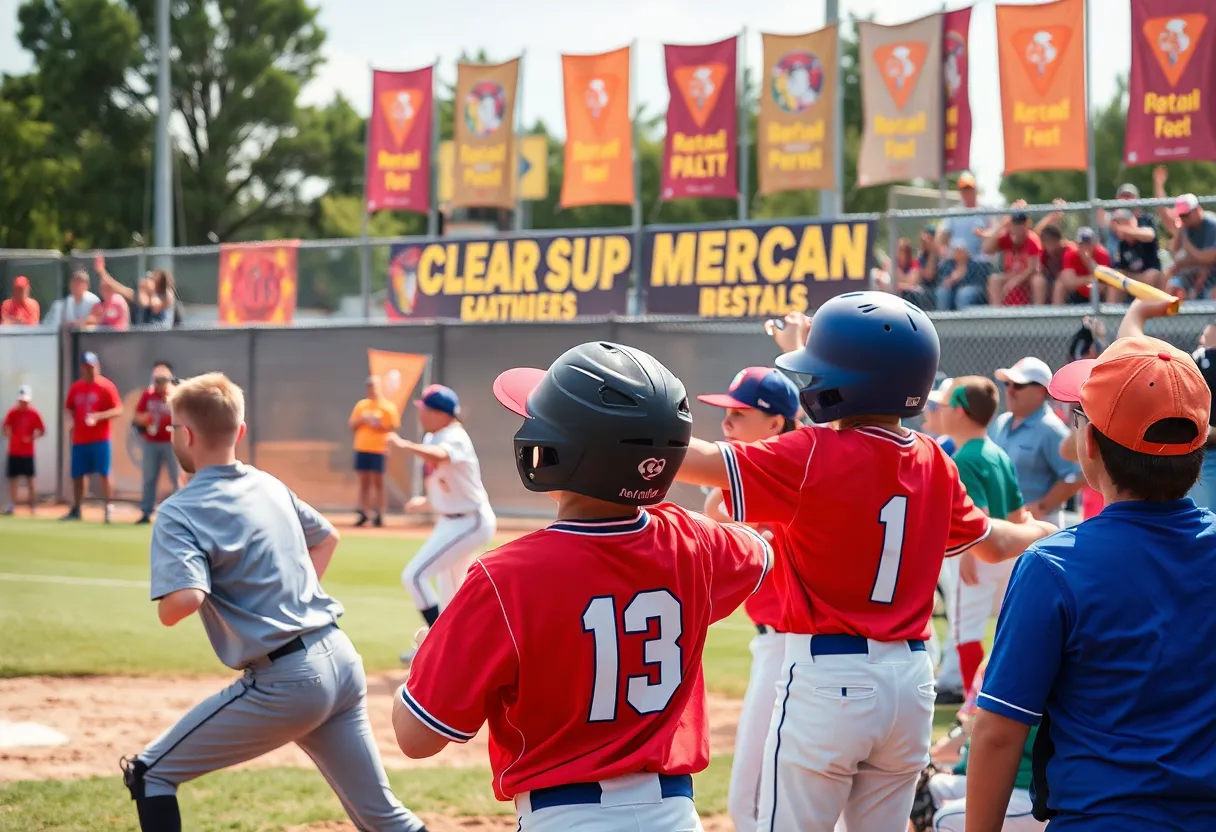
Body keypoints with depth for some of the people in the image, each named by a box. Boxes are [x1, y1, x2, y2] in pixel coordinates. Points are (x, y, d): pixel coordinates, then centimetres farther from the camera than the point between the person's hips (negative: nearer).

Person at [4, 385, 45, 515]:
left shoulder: (34, 413, -4)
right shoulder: (12, 412, 1)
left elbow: (42, 431, 0)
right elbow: (6, 427, 4)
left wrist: (32, 438, -15)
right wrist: (8, 435, -17)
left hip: (28, 452, -2)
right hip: (13, 452, 2)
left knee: (30, 480, 0)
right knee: (13, 479, 4)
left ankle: (33, 507, 5)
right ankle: (12, 506, 7)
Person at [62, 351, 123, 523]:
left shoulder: (106, 386, -6)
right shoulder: (75, 387, 10)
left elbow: (118, 410, -10)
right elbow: (69, 408, 20)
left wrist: (98, 416, -23)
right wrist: (74, 420, -1)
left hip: (100, 439, -5)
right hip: (79, 439, 5)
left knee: (104, 474, -7)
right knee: (77, 475, 9)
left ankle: (108, 509, -1)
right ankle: (75, 510, 19)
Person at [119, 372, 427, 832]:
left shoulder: (180, 513, -9)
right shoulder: (270, 485, 14)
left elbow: (182, 602, -25)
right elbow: (326, 537, 32)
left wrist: (167, 604, -3)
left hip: (284, 682, -7)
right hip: (341, 660, 8)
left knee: (149, 775, 6)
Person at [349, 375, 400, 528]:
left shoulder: (388, 407, 0)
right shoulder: (361, 405, 12)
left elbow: (395, 426, -5)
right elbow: (352, 425, 11)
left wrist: (380, 426, -18)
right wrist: (362, 420, -8)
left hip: (379, 448, -4)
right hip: (362, 448, 4)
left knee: (377, 481, -3)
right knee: (364, 481, 6)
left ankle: (378, 513, -1)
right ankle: (363, 513, 9)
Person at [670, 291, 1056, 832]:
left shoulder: (815, 456, -13)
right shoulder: (934, 464, 7)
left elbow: (696, 460, -18)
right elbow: (994, 543, 23)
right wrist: (1052, 532, 45)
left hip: (826, 679, -6)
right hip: (910, 679, 7)